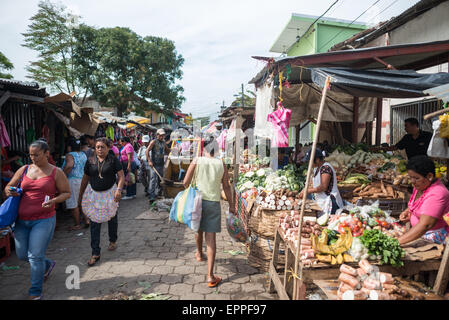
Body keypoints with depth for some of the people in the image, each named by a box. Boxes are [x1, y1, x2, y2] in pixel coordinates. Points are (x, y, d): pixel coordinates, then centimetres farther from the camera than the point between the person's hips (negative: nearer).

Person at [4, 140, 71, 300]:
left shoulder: (56, 172, -3)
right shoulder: (24, 170, 8)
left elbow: (66, 192, 0)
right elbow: (8, 187, 16)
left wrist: (54, 200, -19)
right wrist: (9, 191, -9)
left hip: (43, 220, -5)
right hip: (21, 221, 5)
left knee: (35, 256, -3)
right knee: (22, 255, 14)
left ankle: (35, 292, 16)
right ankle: (48, 264, 42)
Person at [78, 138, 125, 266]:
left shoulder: (113, 160, -5)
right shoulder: (90, 161, 3)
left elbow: (121, 176, -9)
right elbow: (85, 179, 11)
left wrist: (119, 190, -24)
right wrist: (80, 196, 14)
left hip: (110, 193, -2)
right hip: (94, 194, 2)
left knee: (112, 219, 14)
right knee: (94, 223, -1)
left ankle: (113, 240, 41)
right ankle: (95, 253, 5)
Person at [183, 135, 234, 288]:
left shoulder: (197, 161, -5)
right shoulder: (221, 164, 0)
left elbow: (186, 182, -6)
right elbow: (226, 186, 2)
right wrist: (231, 205, 11)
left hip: (198, 201, 0)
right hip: (214, 202, 0)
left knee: (198, 229, 25)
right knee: (211, 236, -1)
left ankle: (199, 253, 53)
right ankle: (210, 276, -1)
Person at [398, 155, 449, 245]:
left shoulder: (436, 194, -24)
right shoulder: (420, 186, 3)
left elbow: (425, 225, -31)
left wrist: (398, 241, -35)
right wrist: (408, 211, 2)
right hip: (419, 234, 8)